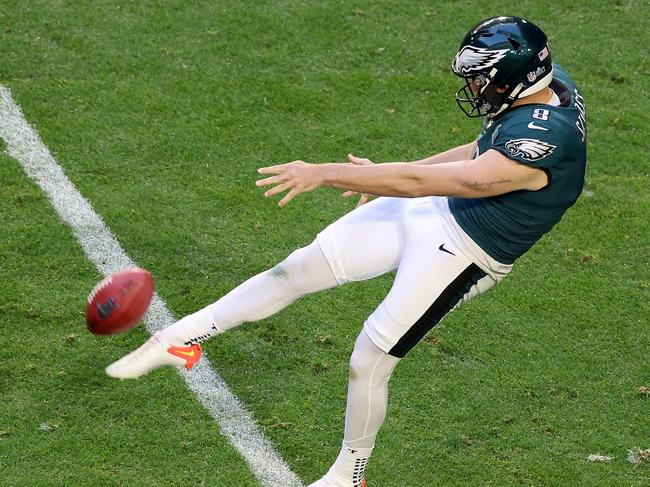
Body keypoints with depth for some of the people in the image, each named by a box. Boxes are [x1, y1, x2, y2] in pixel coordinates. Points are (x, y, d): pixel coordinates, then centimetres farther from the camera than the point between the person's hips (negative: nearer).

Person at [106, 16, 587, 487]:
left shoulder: (539, 144, -34)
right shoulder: (547, 80, -6)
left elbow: (419, 182, -28)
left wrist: (324, 173, -21)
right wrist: (384, 174, 15)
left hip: (457, 255, -8)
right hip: (432, 211, 8)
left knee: (368, 363, 2)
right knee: (301, 268, 5)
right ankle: (182, 338, 16)